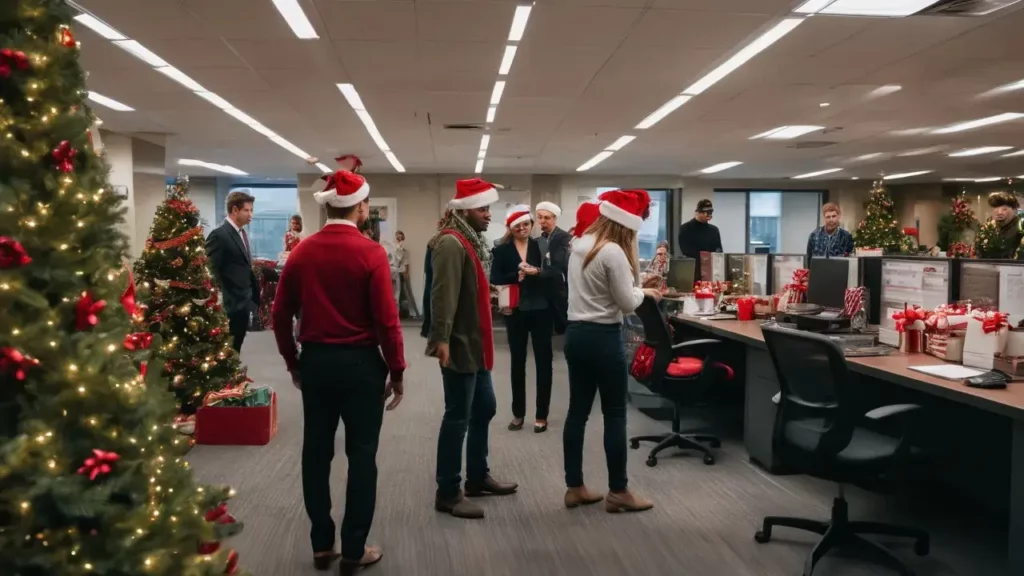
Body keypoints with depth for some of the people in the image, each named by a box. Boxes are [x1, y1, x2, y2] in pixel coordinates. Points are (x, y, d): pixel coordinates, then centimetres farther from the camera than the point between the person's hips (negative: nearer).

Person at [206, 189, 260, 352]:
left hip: (243, 304, 8)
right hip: (229, 306, -8)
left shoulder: (242, 233, 12)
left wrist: (253, 295, 11)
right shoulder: (219, 235, -15)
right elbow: (211, 273, -18)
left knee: (235, 352, 15)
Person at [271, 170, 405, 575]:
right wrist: (397, 372, -3)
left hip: (315, 361, 5)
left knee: (316, 452, 13)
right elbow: (386, 320, -14)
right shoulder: (371, 253, -12)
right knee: (361, 455, 6)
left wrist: (293, 363, 16)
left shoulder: (302, 252, 1)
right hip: (360, 363, -4)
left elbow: (281, 314, 5)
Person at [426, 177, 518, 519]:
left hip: (475, 344, 10)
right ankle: (447, 494, 9)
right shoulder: (451, 244, -17)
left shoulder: (473, 241, 16)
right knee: (458, 418, -2)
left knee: (484, 410, 18)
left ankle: (477, 477, 33)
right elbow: (443, 295, -25)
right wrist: (441, 340, -29)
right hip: (459, 346, -10)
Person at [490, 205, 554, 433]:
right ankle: (518, 413, 22)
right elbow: (495, 280, -8)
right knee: (517, 361, 10)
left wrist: (537, 272, -22)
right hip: (515, 312, 1)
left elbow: (557, 274, -6)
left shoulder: (541, 246, 1)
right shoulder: (502, 250, 1)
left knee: (543, 361, 3)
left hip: (541, 310, 0)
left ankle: (541, 415, 13)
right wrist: (517, 275, -19)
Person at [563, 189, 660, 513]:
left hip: (576, 334, 8)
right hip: (603, 338, -8)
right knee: (614, 415, 3)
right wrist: (644, 292, 5)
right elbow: (627, 303, -15)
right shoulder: (613, 252, -17)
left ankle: (574, 488, 19)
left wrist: (632, 285, 15)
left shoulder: (579, 244, 9)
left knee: (577, 411, 11)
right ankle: (617, 492, 12)